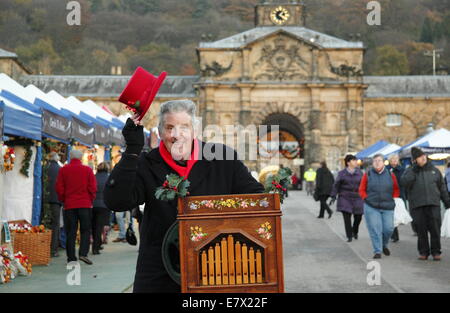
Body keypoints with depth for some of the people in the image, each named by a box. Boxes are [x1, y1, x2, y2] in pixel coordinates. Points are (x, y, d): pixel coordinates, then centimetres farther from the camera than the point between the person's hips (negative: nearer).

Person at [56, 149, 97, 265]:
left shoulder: (63, 170, 2)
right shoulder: (87, 170, 0)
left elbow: (59, 188, 1)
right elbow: (93, 188, -2)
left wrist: (63, 200, 14)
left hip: (69, 205, 1)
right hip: (85, 204, -1)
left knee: (70, 232, 5)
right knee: (85, 230, 6)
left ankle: (71, 258, 5)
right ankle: (83, 253, -9)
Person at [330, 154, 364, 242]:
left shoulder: (359, 172, 7)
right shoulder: (342, 173, 2)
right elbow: (336, 185, 1)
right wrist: (333, 196, -6)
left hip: (357, 198, 2)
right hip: (345, 198, -2)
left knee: (358, 216, 2)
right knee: (347, 217, -8)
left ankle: (355, 232, 31)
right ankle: (349, 236, 2)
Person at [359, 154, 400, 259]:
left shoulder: (390, 175, 6)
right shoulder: (368, 174, 2)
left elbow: (396, 190, 14)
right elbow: (362, 190, 8)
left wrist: (393, 200, 2)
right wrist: (367, 199, -4)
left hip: (387, 207, 1)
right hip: (371, 207, -1)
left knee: (388, 228, -1)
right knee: (375, 229, -5)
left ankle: (384, 245, 29)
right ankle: (377, 251, 2)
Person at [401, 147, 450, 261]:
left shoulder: (434, 170, 12)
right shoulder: (410, 170, 7)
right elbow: (404, 182, -13)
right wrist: (414, 170, -14)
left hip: (433, 204, 1)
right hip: (417, 205, -1)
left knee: (435, 228, -3)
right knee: (421, 229, 1)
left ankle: (436, 251, 7)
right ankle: (423, 251, 11)